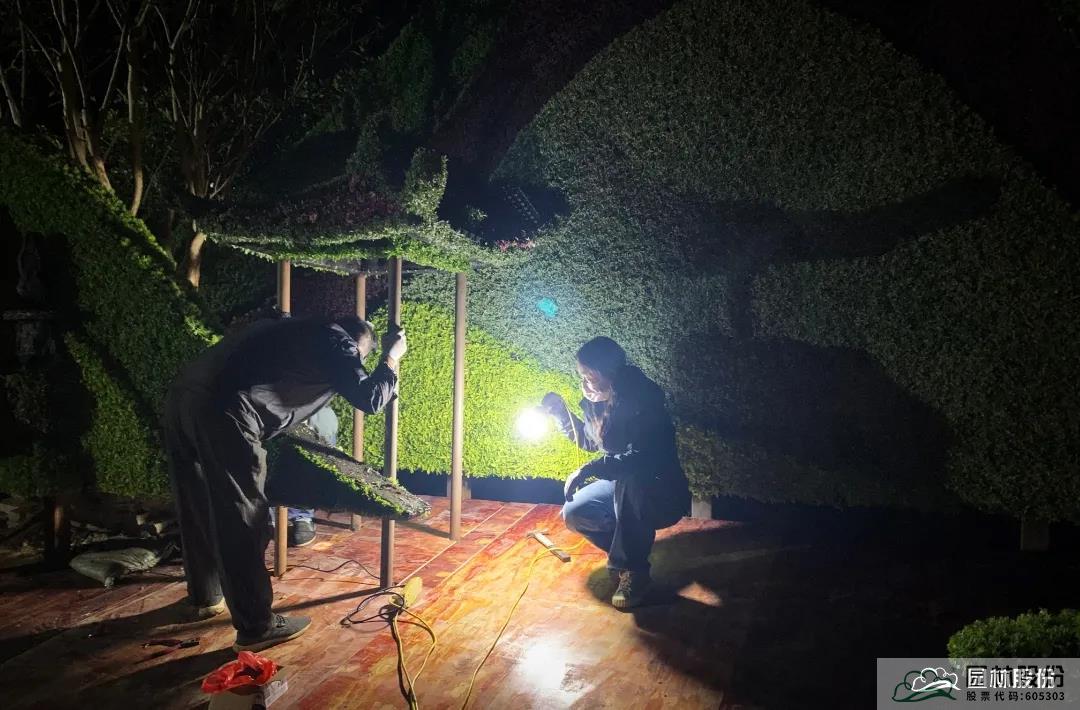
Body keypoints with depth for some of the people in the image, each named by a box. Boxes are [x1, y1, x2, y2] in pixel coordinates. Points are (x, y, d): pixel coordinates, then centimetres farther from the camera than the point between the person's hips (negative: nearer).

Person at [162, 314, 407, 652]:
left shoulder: (298, 330, 28)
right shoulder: (337, 342, 6)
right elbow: (370, 399, 6)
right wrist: (391, 359, 20)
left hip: (181, 395, 9)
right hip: (222, 412, -9)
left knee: (200, 511, 23)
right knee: (243, 521, 1)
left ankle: (205, 597, 41)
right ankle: (256, 627, 12)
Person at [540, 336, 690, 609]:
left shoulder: (642, 402, -26)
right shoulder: (598, 402, -3)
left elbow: (639, 458, -37)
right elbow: (589, 441, 15)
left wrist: (588, 470, -39)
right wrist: (560, 411, 2)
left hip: (664, 494, -8)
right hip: (623, 486, 8)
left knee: (629, 479, -39)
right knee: (574, 513, -10)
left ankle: (634, 571, -23)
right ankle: (631, 552, 11)